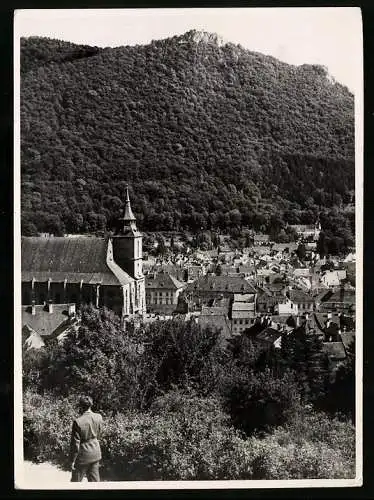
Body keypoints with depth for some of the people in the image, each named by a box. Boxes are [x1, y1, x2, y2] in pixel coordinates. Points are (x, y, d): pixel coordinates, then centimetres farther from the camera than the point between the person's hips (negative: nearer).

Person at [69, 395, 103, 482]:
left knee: (75, 481, 15)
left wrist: (72, 460, -8)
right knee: (94, 480, 17)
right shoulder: (98, 417, -8)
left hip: (83, 455, -5)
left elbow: (75, 443, -17)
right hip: (96, 454, 5)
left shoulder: (78, 422, -24)